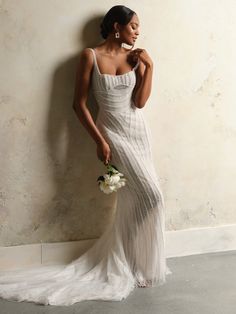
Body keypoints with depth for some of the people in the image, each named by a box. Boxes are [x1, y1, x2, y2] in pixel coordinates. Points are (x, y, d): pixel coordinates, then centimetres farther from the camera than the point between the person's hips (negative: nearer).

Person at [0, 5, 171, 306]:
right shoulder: (90, 55, -9)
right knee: (150, 196, -10)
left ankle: (124, 261, 26)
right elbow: (79, 104, -10)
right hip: (113, 132, -6)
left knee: (132, 201, 8)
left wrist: (149, 66, -8)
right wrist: (99, 141, -14)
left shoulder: (135, 56, 4)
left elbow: (140, 101, -4)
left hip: (138, 130, 6)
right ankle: (138, 264, 11)